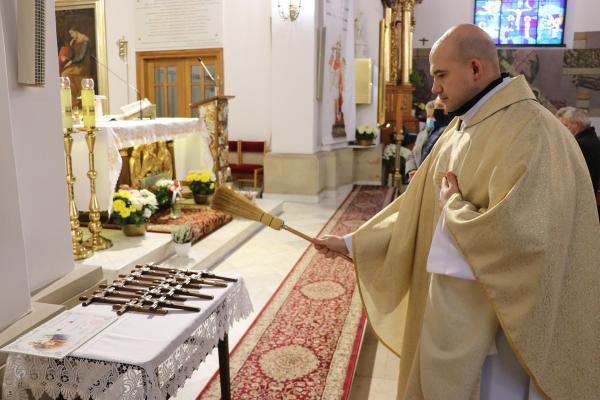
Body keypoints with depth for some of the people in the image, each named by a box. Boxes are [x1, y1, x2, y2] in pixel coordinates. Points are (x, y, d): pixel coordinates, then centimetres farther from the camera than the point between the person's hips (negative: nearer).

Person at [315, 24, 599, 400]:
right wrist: (351, 242, 11)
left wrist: (454, 206, -12)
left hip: (492, 315, -8)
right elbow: (417, 206, 11)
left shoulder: (531, 129, -20)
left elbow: (518, 235, -29)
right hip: (444, 302, 8)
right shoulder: (458, 130, 7)